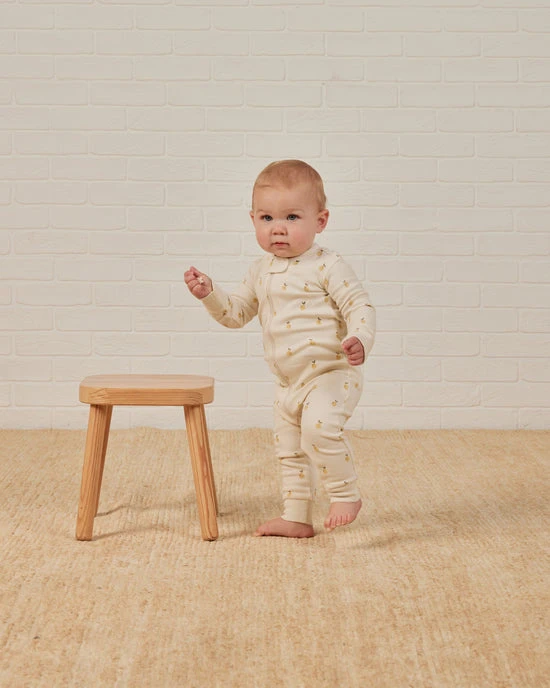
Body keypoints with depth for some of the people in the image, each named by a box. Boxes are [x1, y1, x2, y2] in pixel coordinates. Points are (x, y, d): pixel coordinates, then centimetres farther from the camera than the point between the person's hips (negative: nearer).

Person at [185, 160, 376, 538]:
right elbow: (237, 312, 17)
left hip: (331, 373, -8)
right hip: (288, 382, 8)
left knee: (319, 426, -30)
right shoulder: (262, 271, 8)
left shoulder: (327, 266, -12)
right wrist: (209, 293, 0)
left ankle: (346, 494, -10)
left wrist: (360, 340, -31)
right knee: (290, 450, 15)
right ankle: (297, 518, 29)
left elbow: (360, 305, -13)